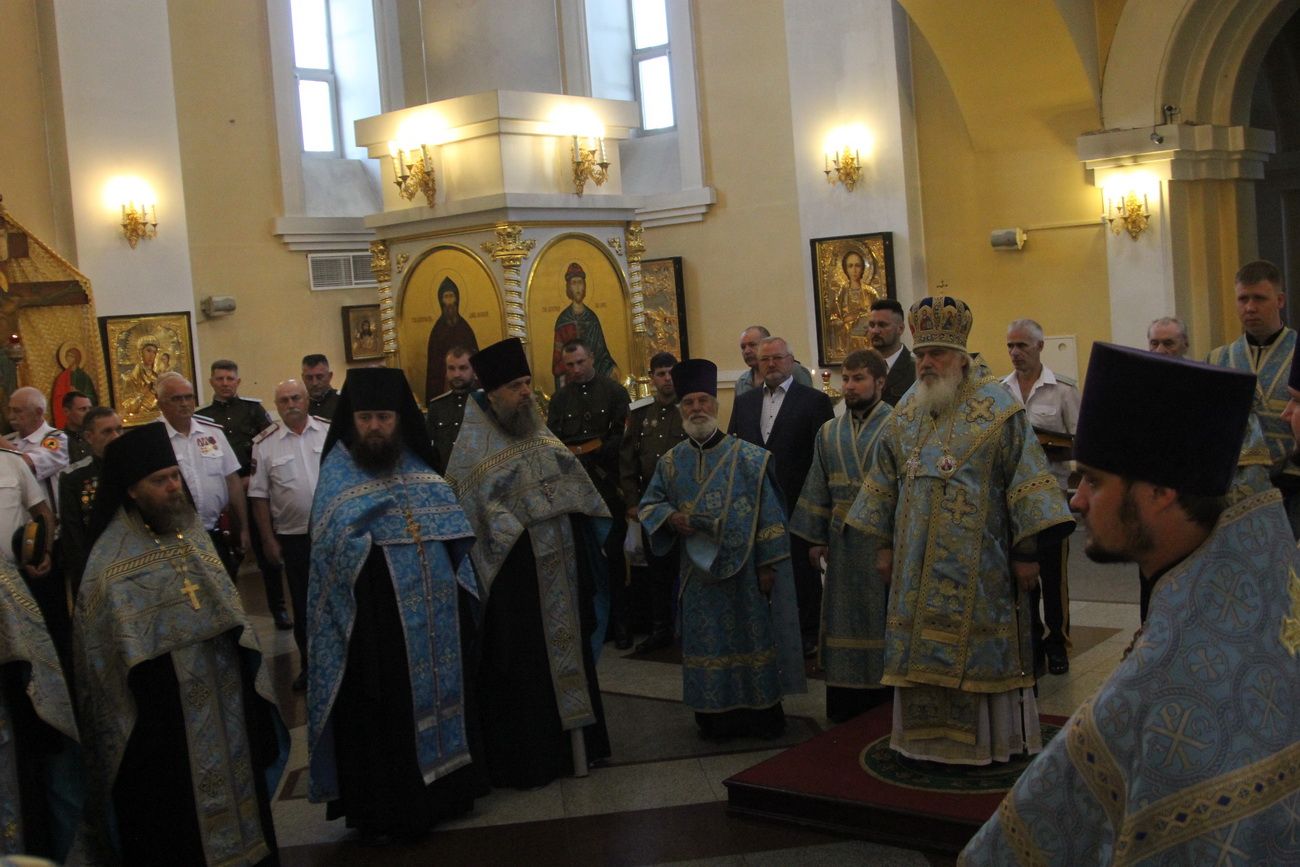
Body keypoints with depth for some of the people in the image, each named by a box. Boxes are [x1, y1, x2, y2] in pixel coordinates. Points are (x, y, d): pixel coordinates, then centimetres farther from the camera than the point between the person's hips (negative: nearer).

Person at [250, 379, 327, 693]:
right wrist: (268, 540, -1)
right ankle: (310, 665, 25)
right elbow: (259, 496, 2)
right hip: (293, 537, 0)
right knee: (302, 604, 11)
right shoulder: (265, 444, -1)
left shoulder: (331, 432, -2)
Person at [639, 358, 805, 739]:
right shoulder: (671, 462, 3)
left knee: (751, 635, 6)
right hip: (698, 572, 3)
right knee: (707, 643, 8)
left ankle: (762, 715, 19)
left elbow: (768, 513, -5)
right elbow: (648, 505, 11)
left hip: (744, 569, -2)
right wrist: (670, 518, -12)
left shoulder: (748, 458, -6)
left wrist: (768, 565, -9)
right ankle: (717, 718, 19)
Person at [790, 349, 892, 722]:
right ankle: (848, 701, 20)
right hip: (843, 541, 4)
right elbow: (818, 490, 12)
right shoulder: (828, 433, 9)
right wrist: (815, 538, 8)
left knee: (883, 617, 3)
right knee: (846, 617, 10)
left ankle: (889, 699, 16)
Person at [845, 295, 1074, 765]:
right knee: (922, 645, 9)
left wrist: (1027, 551, -12)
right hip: (919, 564, 5)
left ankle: (989, 739, 17)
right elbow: (886, 481, 15)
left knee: (979, 645, 2)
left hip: (979, 564, -5)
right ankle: (931, 737, 22)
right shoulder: (906, 413, 8)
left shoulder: (998, 409, -8)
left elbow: (1026, 480, -10)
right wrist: (884, 544, 13)